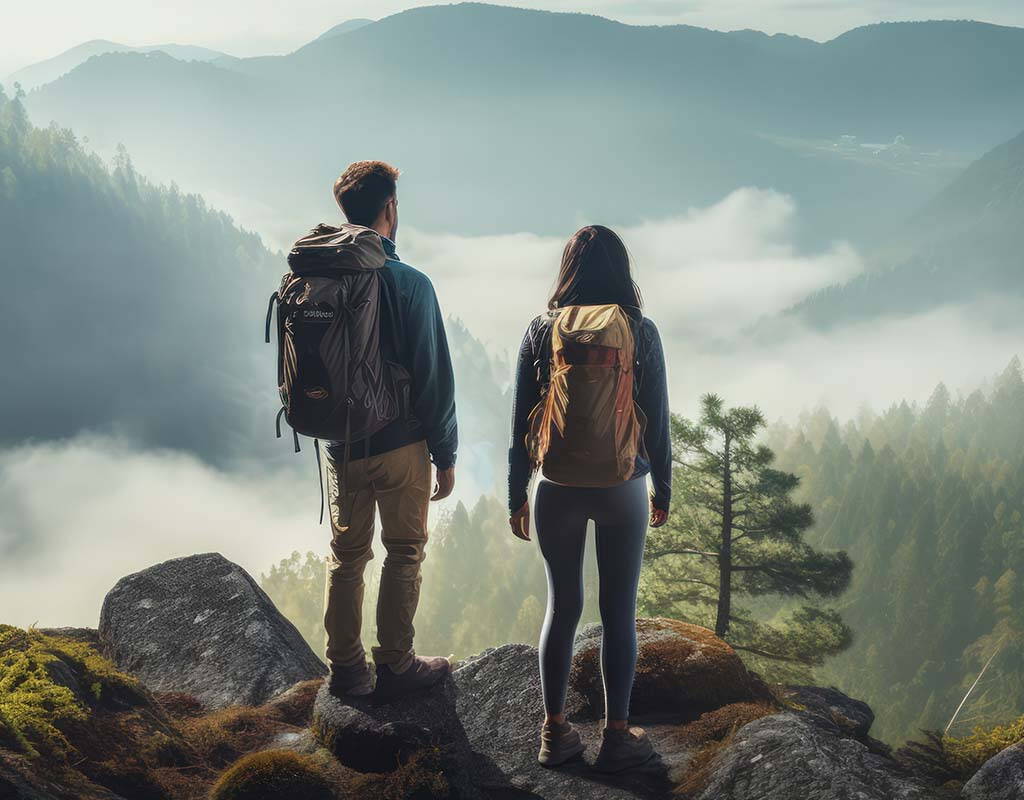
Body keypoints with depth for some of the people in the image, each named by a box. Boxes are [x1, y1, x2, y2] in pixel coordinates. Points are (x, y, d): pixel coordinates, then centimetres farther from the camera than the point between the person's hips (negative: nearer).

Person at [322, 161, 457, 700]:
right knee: (404, 553, 10)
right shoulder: (408, 283, -16)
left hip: (341, 446, 5)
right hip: (401, 445, -5)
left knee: (346, 554, 15)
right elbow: (434, 377, -14)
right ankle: (395, 666, 16)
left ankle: (345, 669, 22)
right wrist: (446, 455, -4)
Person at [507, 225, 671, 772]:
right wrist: (663, 489, 10)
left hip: (559, 490, 2)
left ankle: (554, 732, 20)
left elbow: (521, 421, -1)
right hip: (623, 489, -1)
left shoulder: (541, 331, -3)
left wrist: (516, 494, 8)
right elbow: (657, 420, -3)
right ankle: (616, 736, 15)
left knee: (562, 606, 13)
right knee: (618, 612, 8)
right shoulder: (640, 332, -6)